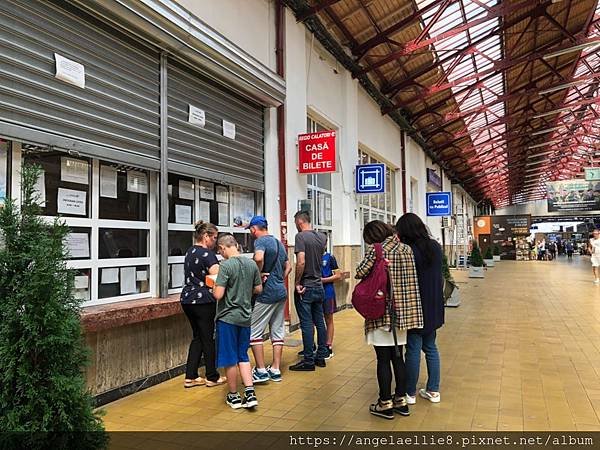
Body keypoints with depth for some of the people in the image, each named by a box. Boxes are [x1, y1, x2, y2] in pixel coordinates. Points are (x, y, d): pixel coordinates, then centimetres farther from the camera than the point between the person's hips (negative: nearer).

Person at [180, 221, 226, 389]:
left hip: (187, 299, 8)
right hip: (203, 301, -8)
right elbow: (218, 275, -26)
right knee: (208, 338, 4)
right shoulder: (207, 253, -14)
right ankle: (212, 377, 16)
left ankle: (190, 377, 15)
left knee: (197, 337, 15)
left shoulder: (190, 252, 14)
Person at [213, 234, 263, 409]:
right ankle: (250, 393, 11)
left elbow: (218, 295, -21)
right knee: (243, 356, 17)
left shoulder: (225, 266, -17)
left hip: (228, 317, -5)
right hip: (245, 317, 6)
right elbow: (258, 289, 9)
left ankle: (234, 396, 21)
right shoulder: (252, 264, 1)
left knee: (230, 359, 8)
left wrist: (214, 287, -1)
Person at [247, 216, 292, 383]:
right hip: (281, 291, 9)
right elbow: (288, 266, 23)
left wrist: (259, 274, -17)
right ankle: (276, 370, 18)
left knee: (254, 332, 1)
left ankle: (261, 371, 4)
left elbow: (258, 258, -31)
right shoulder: (279, 243, 16)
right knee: (278, 332, 12)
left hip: (267, 293, -8)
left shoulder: (260, 241, -10)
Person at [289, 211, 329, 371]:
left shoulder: (301, 236, -15)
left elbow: (301, 262, -23)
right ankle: (321, 356, 22)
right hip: (319, 286, 7)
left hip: (305, 287, -7)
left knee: (307, 324, -1)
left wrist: (297, 283, -15)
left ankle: (308, 361, 6)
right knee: (319, 322, 13)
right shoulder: (321, 236, 6)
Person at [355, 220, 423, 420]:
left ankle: (385, 404, 14)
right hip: (402, 311, 6)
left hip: (382, 312, -6)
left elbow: (360, 273, -13)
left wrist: (371, 274, 5)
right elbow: (410, 278, 11)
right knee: (397, 357, 15)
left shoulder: (376, 249, -13)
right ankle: (401, 400, 24)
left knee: (383, 359, 4)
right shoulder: (406, 249, 6)